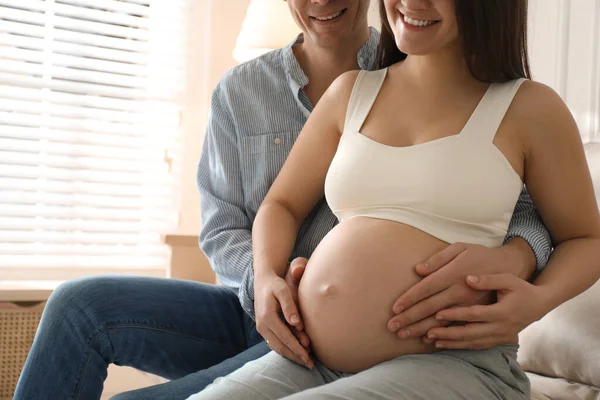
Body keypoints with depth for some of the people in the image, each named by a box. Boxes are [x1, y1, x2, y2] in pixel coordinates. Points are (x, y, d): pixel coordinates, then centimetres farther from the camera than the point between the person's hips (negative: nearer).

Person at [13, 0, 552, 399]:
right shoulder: (239, 90, 4)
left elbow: (529, 206, -9)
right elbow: (222, 229, 3)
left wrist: (511, 257, -34)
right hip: (250, 309, 4)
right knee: (80, 304, -19)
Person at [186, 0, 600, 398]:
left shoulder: (528, 107, 3)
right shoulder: (351, 91, 14)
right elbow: (282, 205, 20)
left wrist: (540, 298, -10)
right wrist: (266, 277, -1)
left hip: (450, 365, -4)